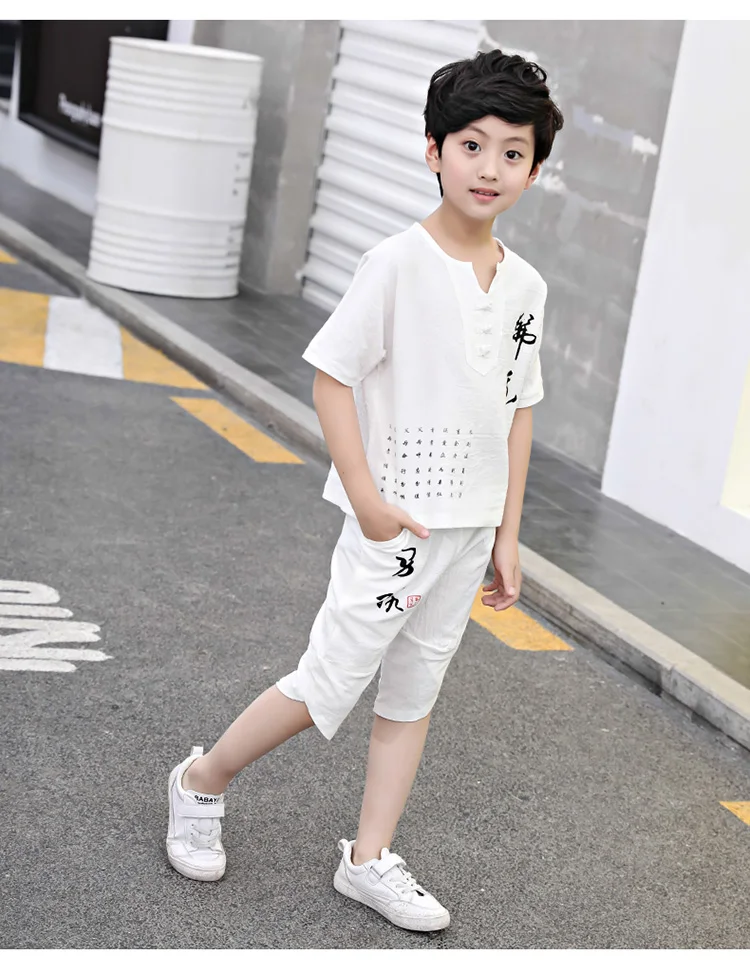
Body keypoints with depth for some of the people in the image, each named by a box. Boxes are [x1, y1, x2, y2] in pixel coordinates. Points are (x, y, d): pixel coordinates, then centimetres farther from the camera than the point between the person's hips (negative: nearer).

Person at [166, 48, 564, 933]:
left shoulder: (526, 285, 4)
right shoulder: (398, 263, -14)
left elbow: (517, 412, 10)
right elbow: (331, 374, -14)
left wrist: (507, 533, 9)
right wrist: (366, 498, -18)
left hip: (468, 528, 6)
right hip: (394, 521, -6)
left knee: (415, 692, 13)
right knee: (331, 683, -1)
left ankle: (369, 860, 25)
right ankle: (201, 781, 23)